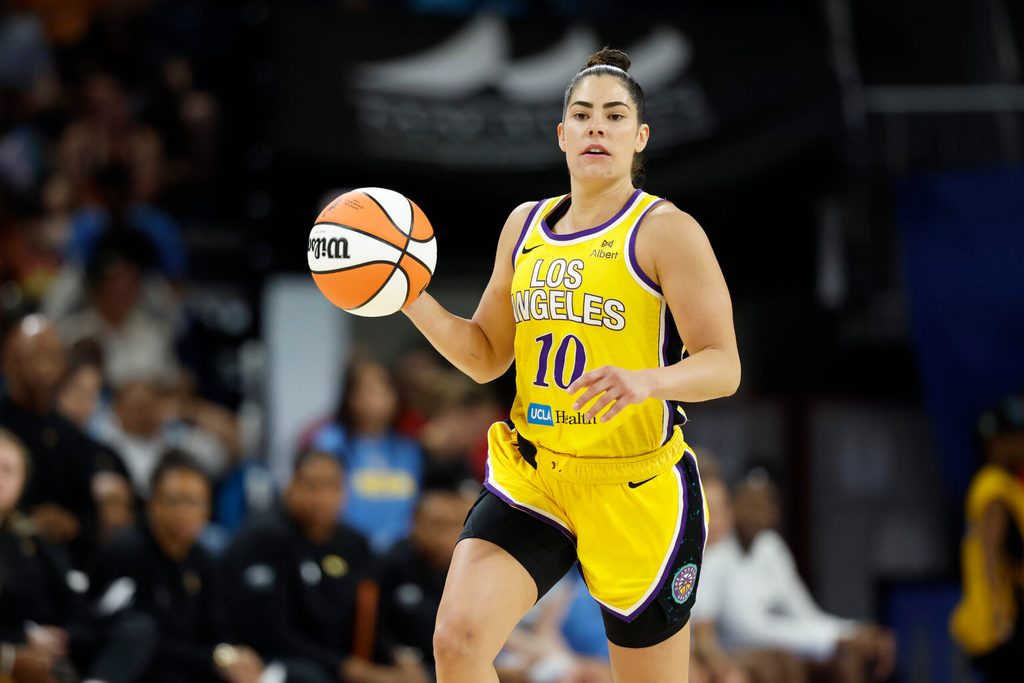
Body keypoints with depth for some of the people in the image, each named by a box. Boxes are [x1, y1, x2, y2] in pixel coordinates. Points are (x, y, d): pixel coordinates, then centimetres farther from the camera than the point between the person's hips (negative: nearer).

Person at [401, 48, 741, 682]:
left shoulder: (666, 231, -7)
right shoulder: (525, 226, 11)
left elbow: (723, 367, -13)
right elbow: (486, 356, 18)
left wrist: (646, 381, -34)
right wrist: (414, 302, 0)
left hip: (636, 491, -4)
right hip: (530, 478, 4)